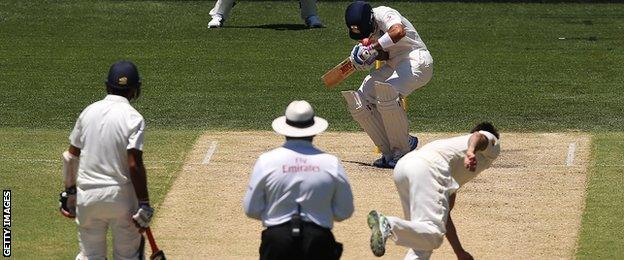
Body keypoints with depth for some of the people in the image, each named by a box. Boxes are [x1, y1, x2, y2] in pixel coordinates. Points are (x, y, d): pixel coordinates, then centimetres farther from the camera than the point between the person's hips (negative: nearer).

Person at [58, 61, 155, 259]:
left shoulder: (89, 111, 4)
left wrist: (69, 192, 17)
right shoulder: (133, 118, -10)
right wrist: (144, 204, -14)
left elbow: (71, 156, 7)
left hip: (87, 197, 4)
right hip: (120, 196, -4)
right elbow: (134, 164, -17)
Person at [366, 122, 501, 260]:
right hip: (428, 168, -8)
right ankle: (387, 224, -38)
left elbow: (444, 215, 43)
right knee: (433, 235, -17)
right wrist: (470, 152, -25)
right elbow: (478, 136, -2)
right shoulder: (491, 140, 27)